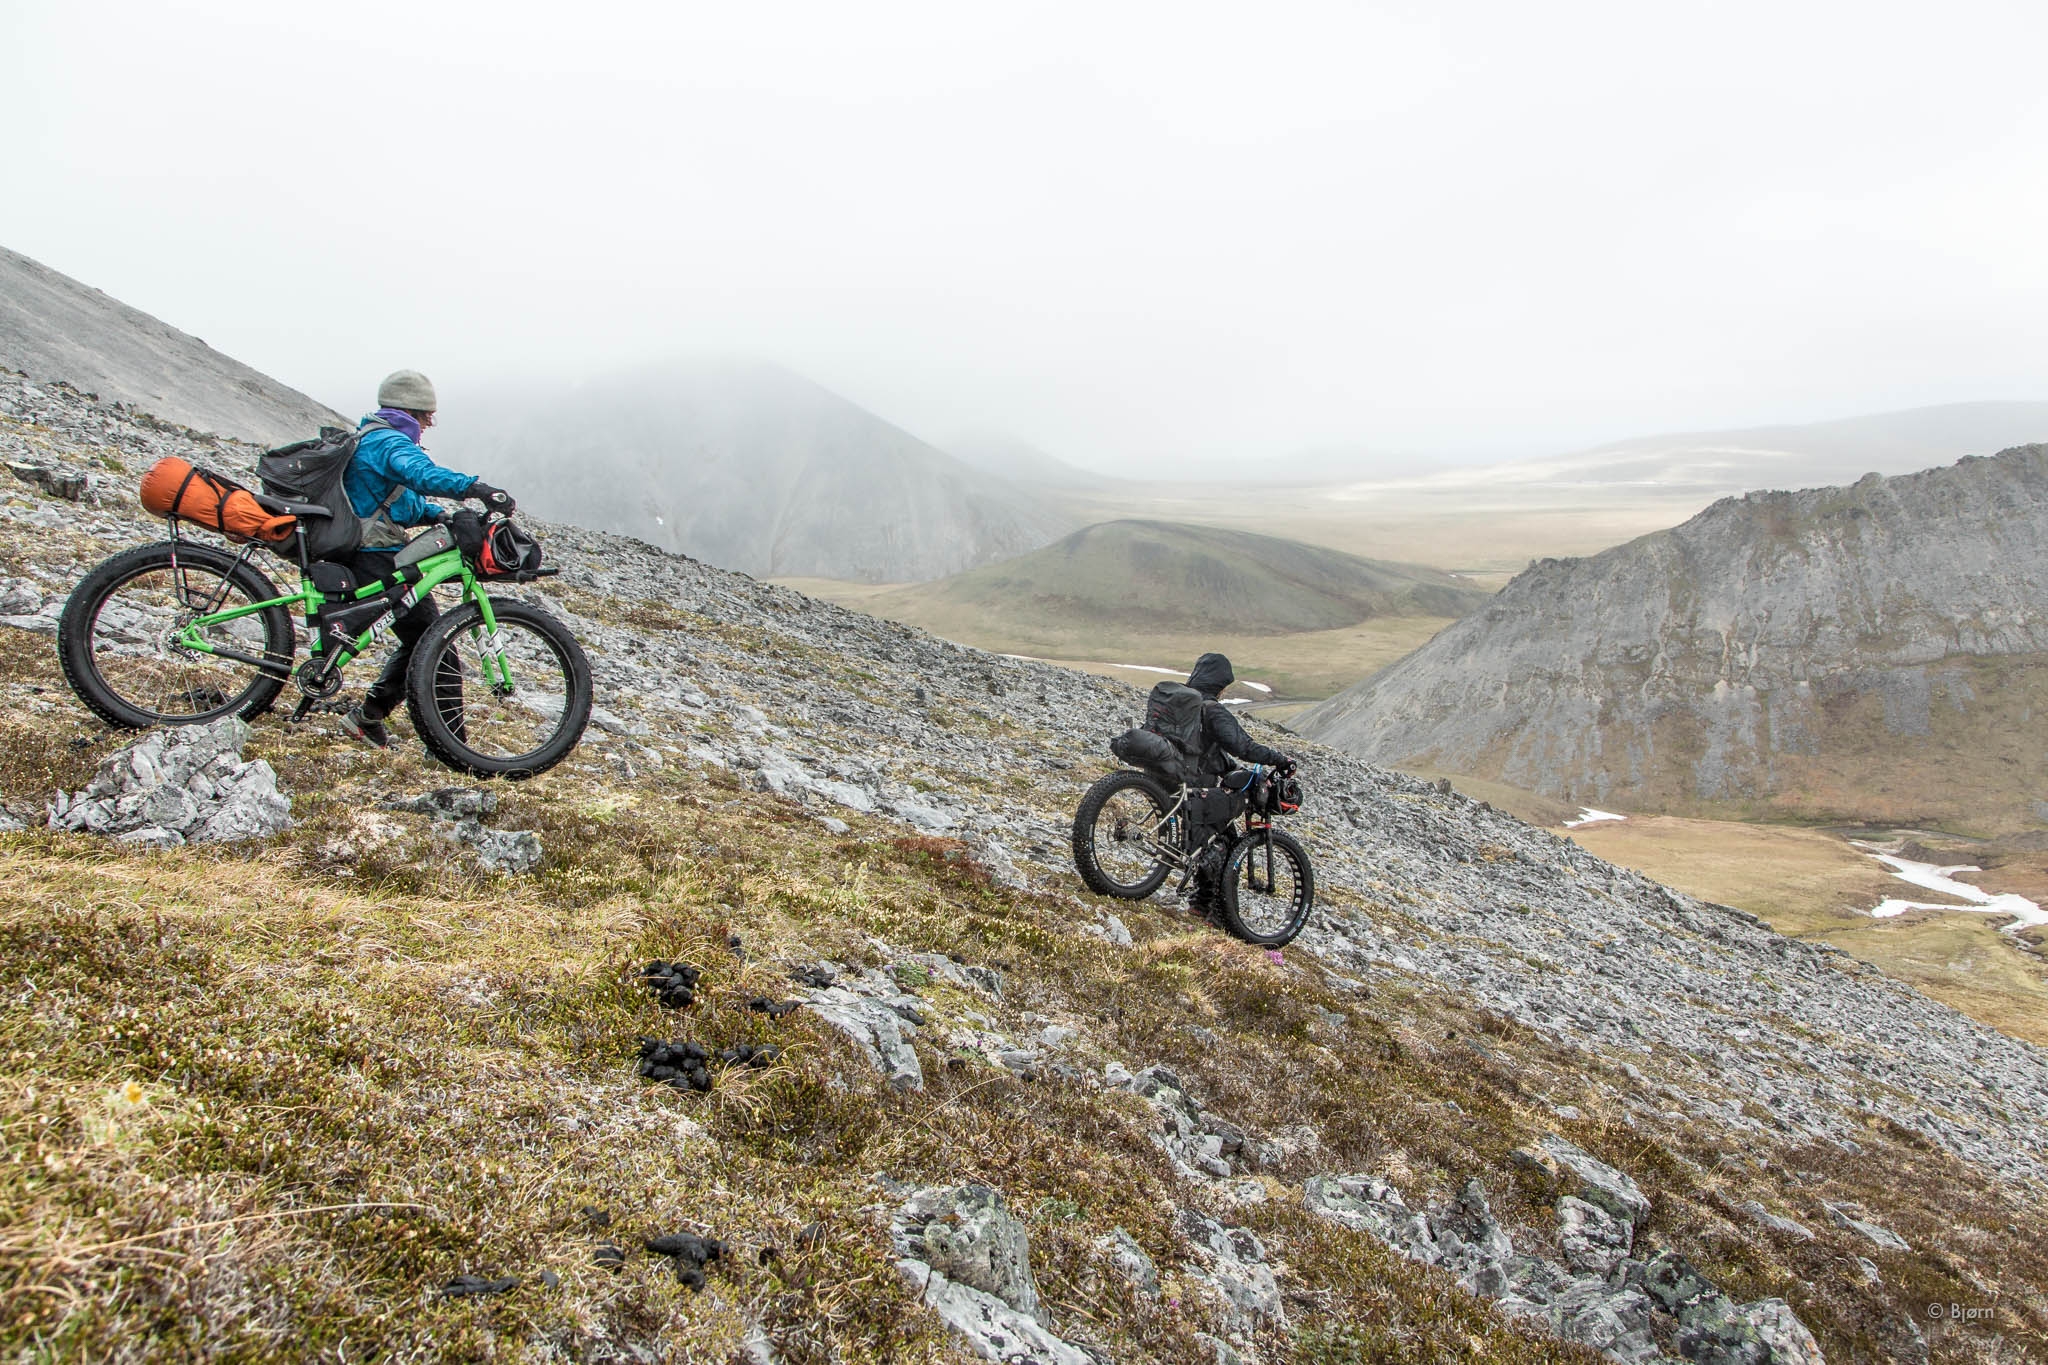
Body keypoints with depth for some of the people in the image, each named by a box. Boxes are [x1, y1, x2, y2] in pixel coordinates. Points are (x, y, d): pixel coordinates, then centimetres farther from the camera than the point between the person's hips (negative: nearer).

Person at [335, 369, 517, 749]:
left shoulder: (368, 438, 21)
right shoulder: (391, 442, -13)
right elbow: (422, 473, -36)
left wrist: (438, 515, 4)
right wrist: (476, 488, -51)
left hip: (356, 556, 11)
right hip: (378, 559, -11)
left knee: (419, 642, 18)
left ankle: (366, 716, 23)